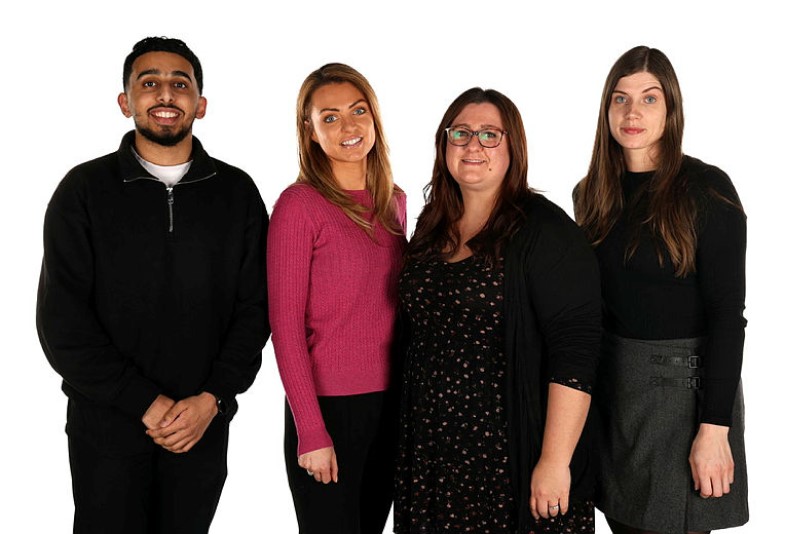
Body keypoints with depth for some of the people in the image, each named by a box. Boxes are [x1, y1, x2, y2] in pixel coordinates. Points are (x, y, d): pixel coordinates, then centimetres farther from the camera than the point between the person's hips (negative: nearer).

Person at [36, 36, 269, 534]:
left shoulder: (237, 192, 2)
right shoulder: (84, 189, -2)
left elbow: (255, 306, 1)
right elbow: (62, 320, -7)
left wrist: (212, 399, -10)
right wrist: (147, 404, -12)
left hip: (205, 422, 2)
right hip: (105, 423, -1)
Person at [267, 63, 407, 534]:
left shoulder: (394, 201, 8)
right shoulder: (299, 204, -10)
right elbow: (285, 326, -12)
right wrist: (311, 433, -15)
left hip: (390, 405, 6)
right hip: (329, 406, -5)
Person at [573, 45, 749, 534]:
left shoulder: (706, 189, -10)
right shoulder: (593, 193, 6)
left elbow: (727, 314, -14)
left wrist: (714, 427, -18)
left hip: (683, 382, -5)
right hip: (610, 382, 5)